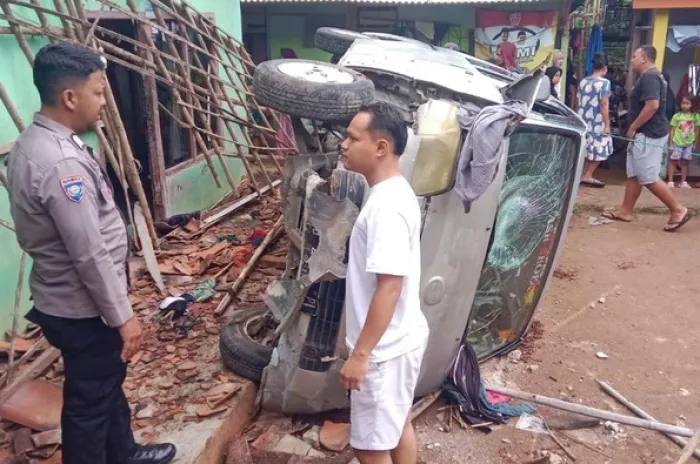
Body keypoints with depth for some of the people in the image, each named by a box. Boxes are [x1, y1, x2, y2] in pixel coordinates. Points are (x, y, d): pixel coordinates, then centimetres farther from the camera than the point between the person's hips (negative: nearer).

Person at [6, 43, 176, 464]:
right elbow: (90, 255, -27)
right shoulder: (61, 163, -30)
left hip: (67, 300, 10)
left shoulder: (35, 142, 4)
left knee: (109, 384, 26)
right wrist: (123, 316, -18)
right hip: (83, 310, -10)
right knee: (89, 400, 10)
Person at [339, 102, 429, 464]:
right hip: (399, 339, 10)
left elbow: (389, 287, -28)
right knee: (397, 424, 25)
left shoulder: (386, 206, -26)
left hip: (384, 348, -10)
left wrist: (360, 354, -22)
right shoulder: (394, 192, 6)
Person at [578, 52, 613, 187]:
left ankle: (582, 174, 17)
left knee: (584, 150, 14)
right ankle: (587, 176, 3)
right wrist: (607, 124, -12)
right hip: (597, 122, -6)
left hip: (583, 121, 6)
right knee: (598, 150, 5)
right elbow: (604, 104, -14)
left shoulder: (583, 81, 9)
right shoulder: (604, 82, -10)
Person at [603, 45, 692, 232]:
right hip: (644, 135, 11)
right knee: (634, 175, 12)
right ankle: (625, 212, 17)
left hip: (649, 135, -11)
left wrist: (633, 127, -19)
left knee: (649, 178, -8)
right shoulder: (649, 77, 17)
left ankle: (678, 210, 0)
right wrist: (636, 129, 19)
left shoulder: (649, 77, -16)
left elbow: (652, 105, -27)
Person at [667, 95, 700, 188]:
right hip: (677, 143, -2)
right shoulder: (676, 116, -5)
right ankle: (670, 181, 5)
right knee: (673, 161, 1)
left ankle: (683, 182, 15)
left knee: (685, 162, 8)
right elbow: (672, 130, -3)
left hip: (688, 143, 2)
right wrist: (671, 142, -7)